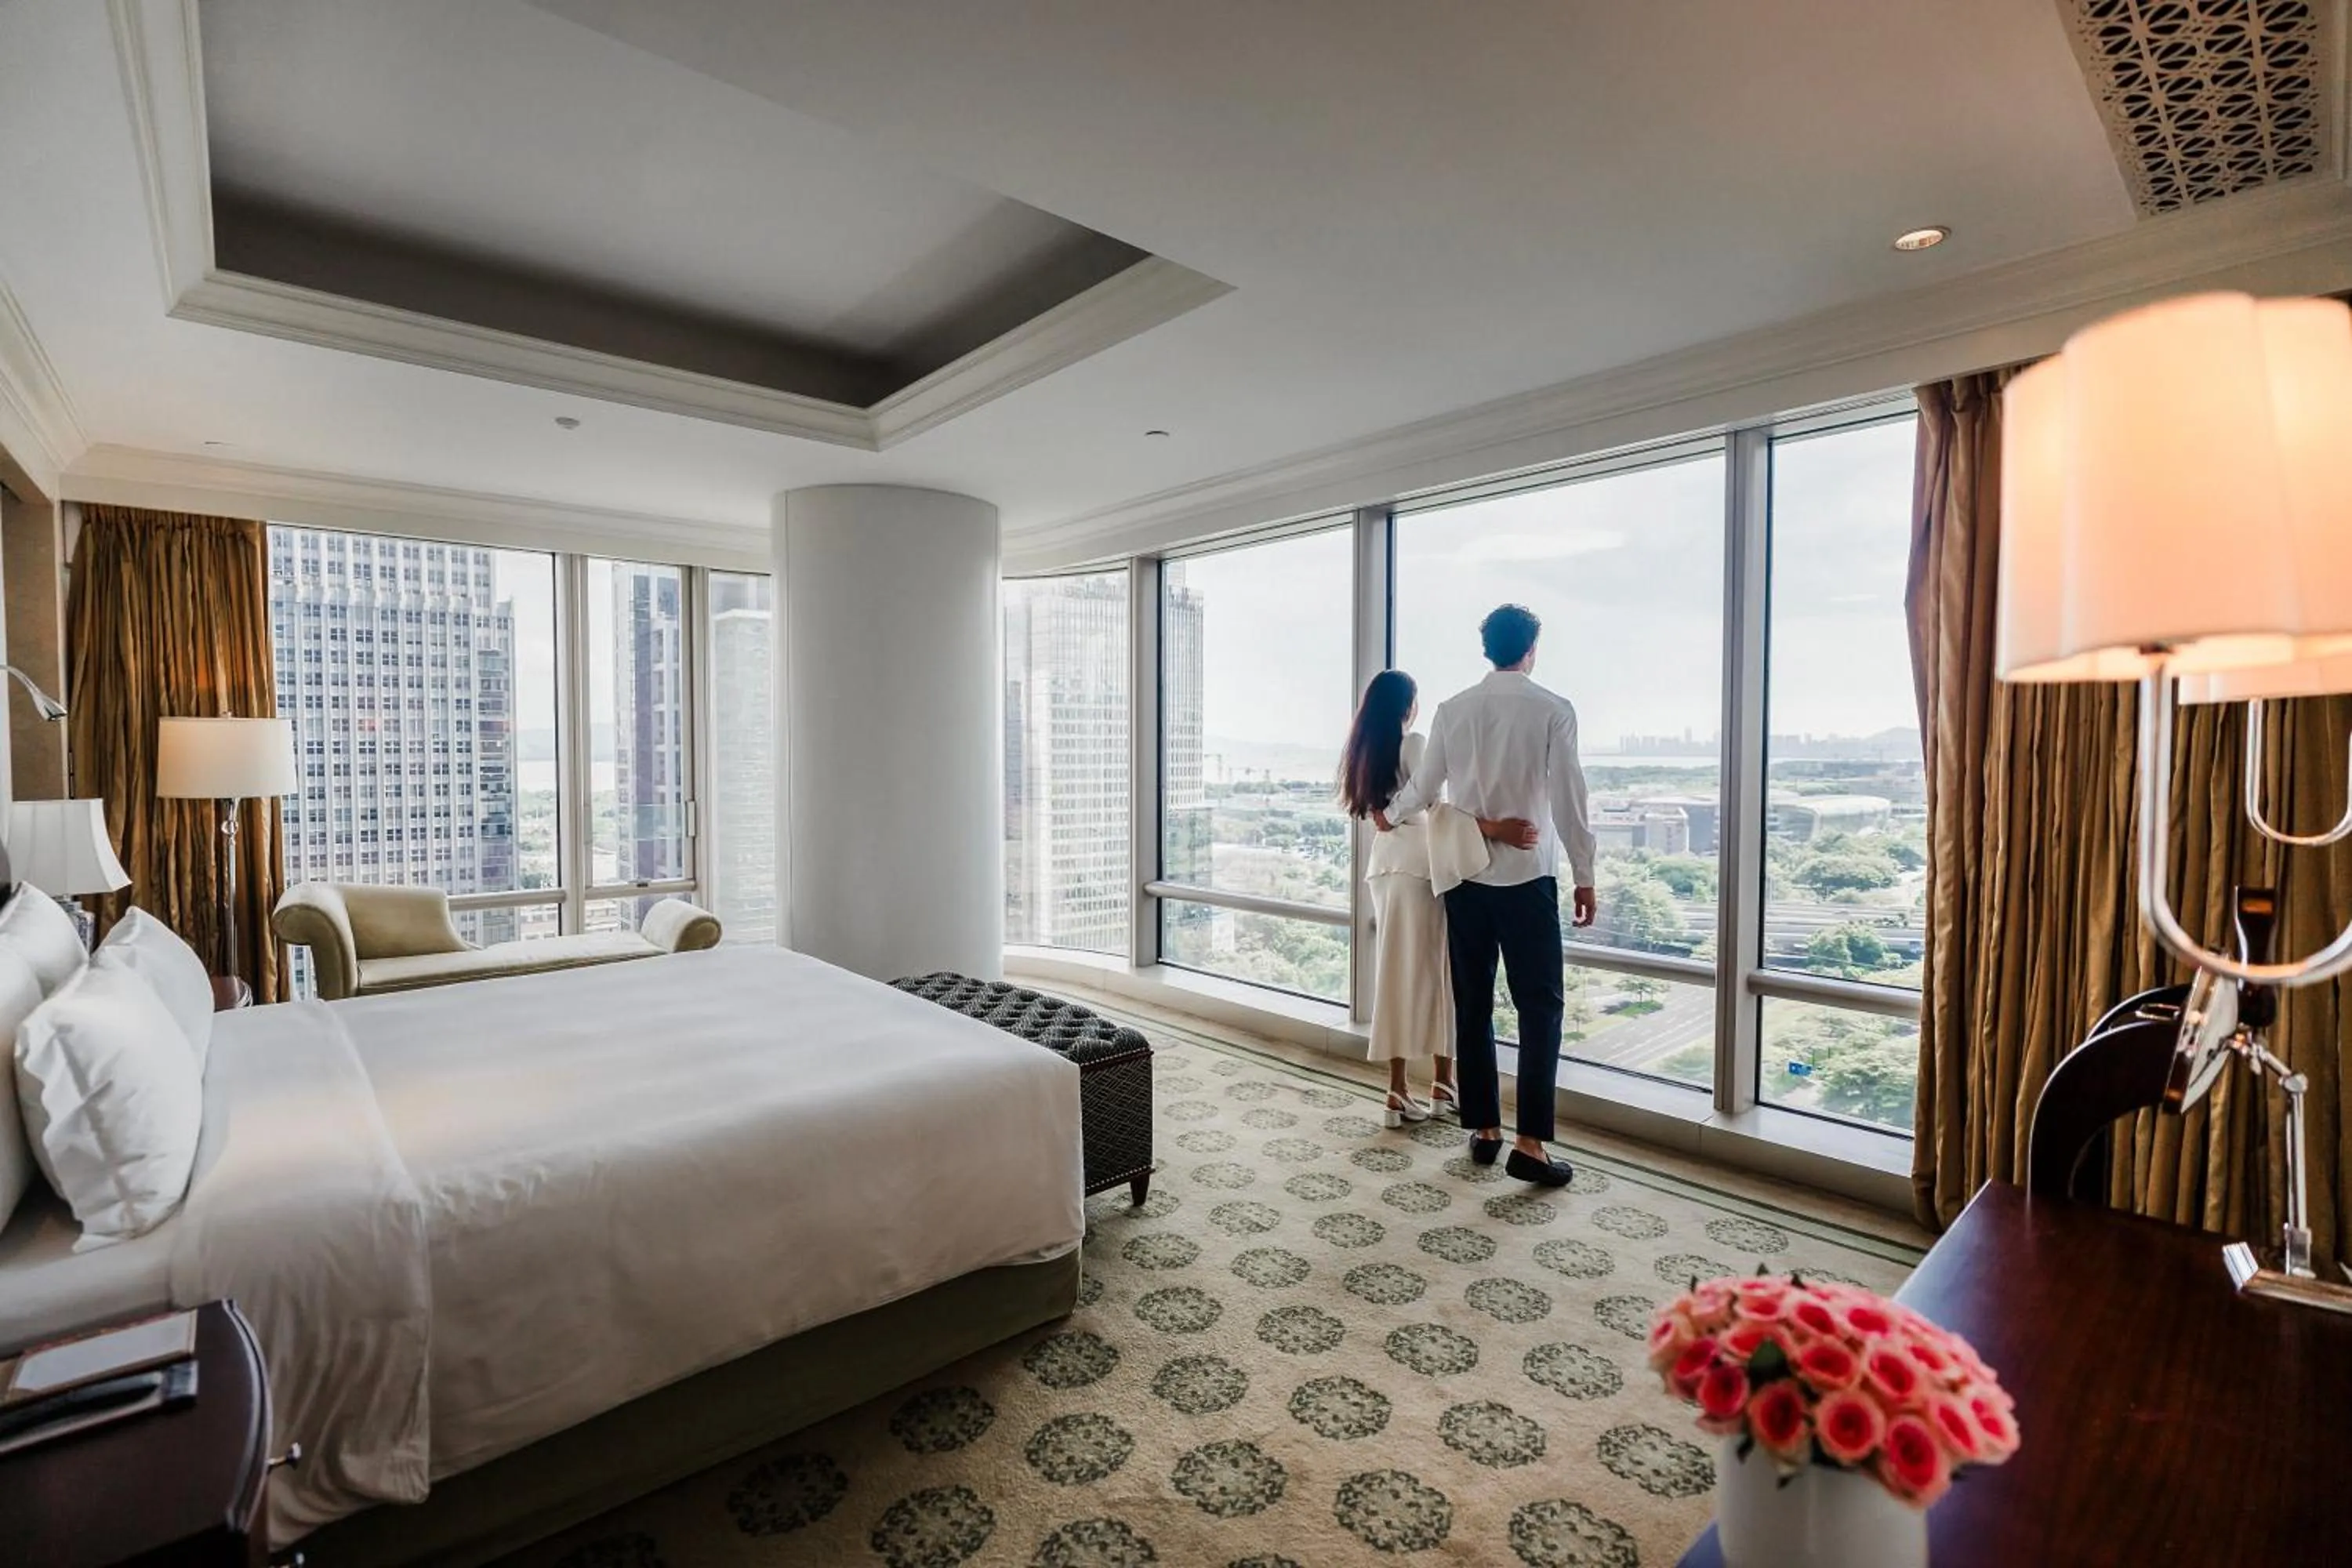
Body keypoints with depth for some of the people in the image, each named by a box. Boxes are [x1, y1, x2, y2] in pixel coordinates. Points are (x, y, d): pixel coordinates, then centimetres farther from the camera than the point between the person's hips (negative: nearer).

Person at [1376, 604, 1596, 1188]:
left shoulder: (1452, 709, 3)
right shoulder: (1552, 709, -5)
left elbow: (1423, 787, 9)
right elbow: (1568, 799, -6)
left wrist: (1388, 816, 29)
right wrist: (1584, 874, 2)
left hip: (1463, 876, 4)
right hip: (1527, 877, -3)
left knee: (1473, 1006, 10)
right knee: (1539, 1008, 3)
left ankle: (1483, 1129, 19)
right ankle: (1530, 1144, 0)